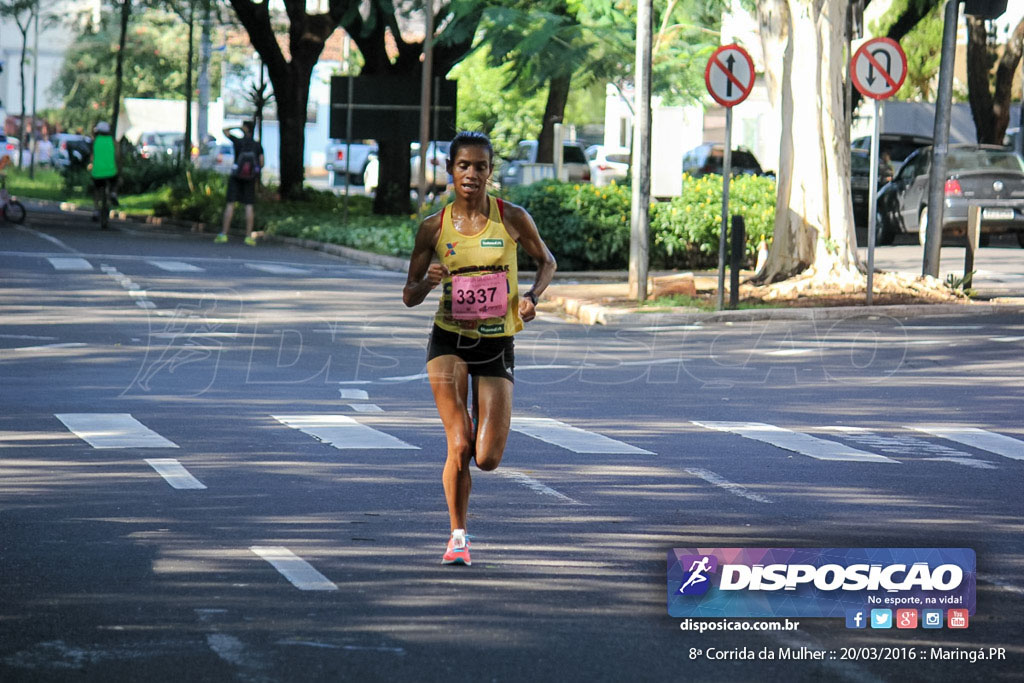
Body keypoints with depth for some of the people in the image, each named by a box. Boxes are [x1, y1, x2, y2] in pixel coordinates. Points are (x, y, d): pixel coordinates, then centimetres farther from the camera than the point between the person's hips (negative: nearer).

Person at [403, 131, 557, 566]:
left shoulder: (512, 218, -3)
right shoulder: (434, 227, -1)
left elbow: (546, 261, 13)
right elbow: (409, 297, 4)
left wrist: (531, 295, -7)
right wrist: (428, 282, -19)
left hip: (497, 346, 0)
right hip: (449, 342, 0)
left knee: (487, 459, -4)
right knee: (459, 446, -14)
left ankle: (482, 422, 34)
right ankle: (458, 535, 5)